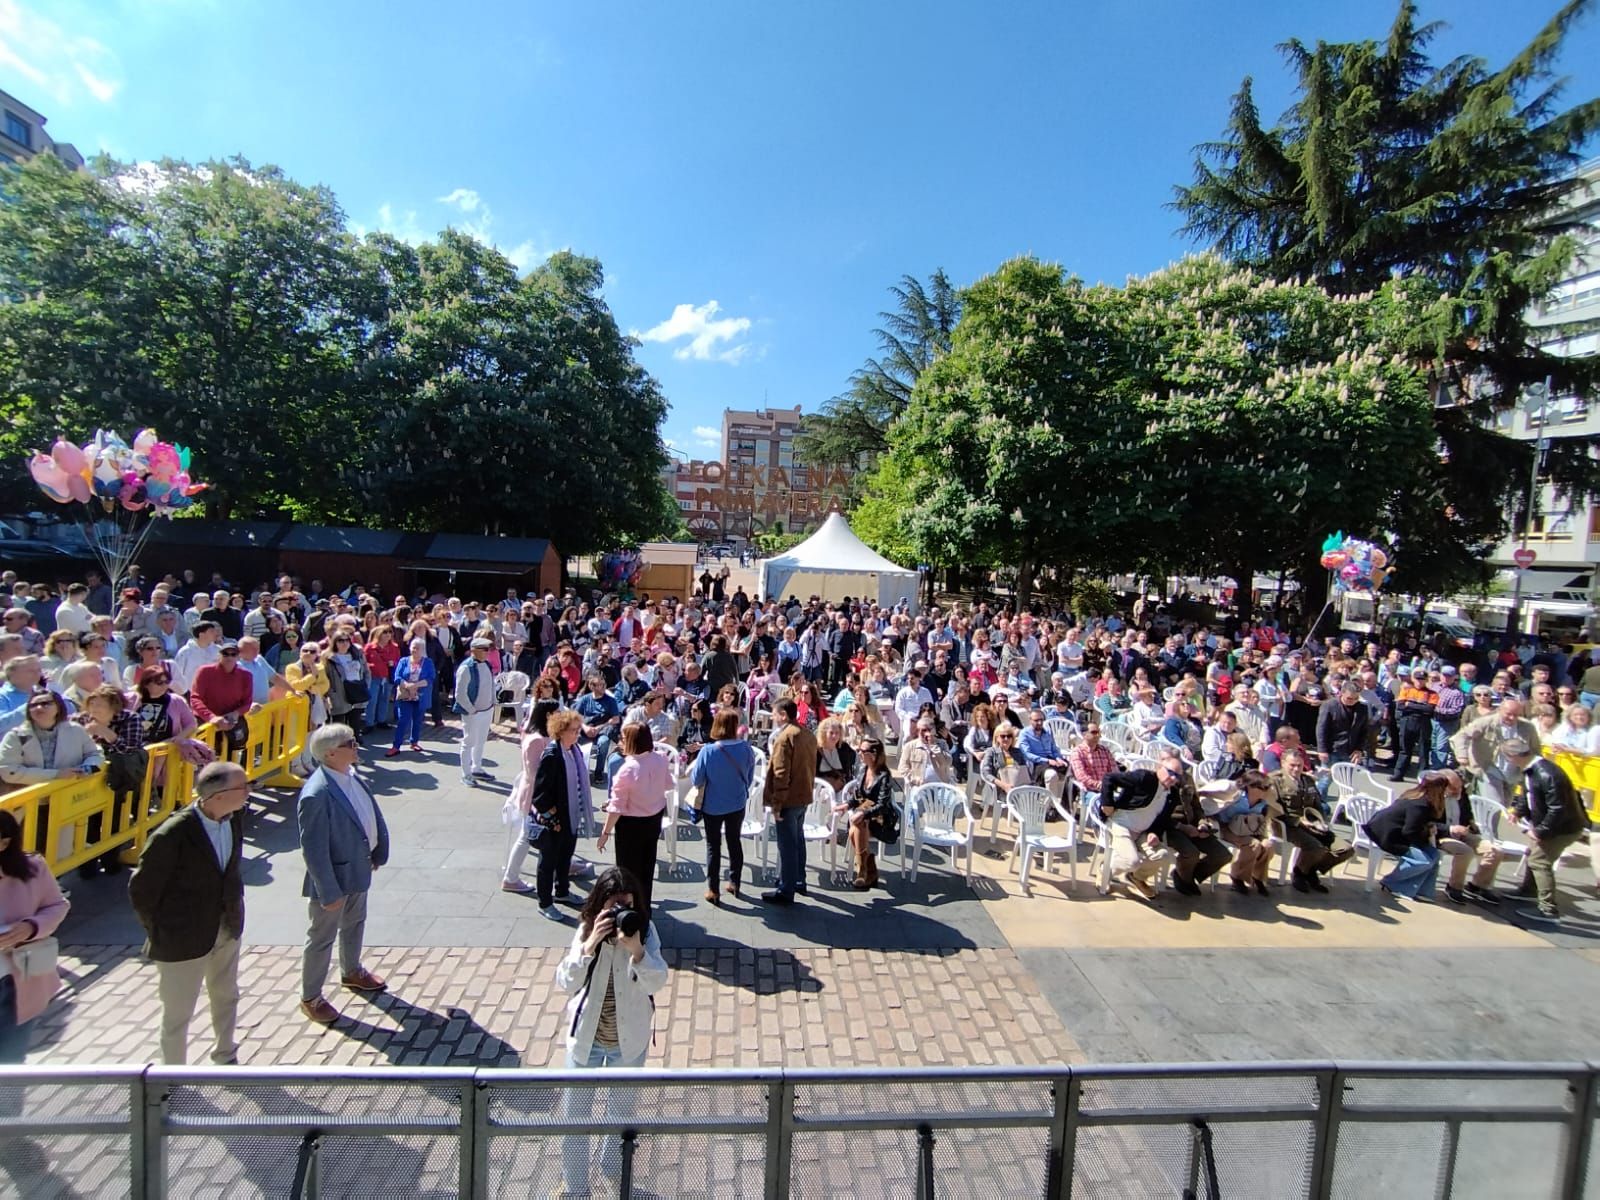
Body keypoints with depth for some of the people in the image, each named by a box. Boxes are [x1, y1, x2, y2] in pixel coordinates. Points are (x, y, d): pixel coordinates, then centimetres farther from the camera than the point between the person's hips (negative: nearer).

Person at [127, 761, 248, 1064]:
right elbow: (141, 891, -14)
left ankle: (226, 1058, 46)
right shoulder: (173, 835, -28)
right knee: (177, 1014, 15)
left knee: (226, 997, 24)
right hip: (184, 940, -6)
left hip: (228, 930, 6)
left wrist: (234, 903, 6)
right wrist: (160, 933, -5)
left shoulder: (235, 817, -11)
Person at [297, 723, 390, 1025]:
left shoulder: (349, 774, -6)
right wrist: (329, 892, -20)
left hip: (358, 869, 8)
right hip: (333, 877, -8)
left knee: (355, 923, 27)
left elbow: (372, 813, 6)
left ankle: (352, 972, 51)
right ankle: (310, 998, 35)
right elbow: (314, 850, -26)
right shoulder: (317, 795, -32)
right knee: (322, 937, 13)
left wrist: (378, 852, 8)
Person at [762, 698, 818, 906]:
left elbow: (781, 774, -22)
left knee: (786, 845, 0)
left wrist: (776, 803, -19)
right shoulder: (808, 734, 9)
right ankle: (799, 881, 34)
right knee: (798, 839, 21)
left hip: (788, 799, -9)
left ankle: (785, 891, 9)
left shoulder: (784, 737, -19)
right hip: (804, 796, 9)